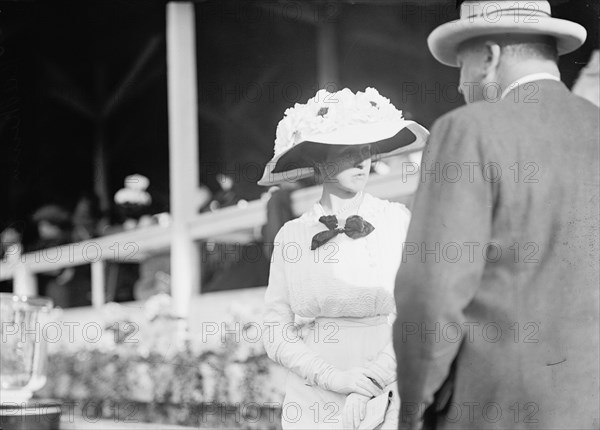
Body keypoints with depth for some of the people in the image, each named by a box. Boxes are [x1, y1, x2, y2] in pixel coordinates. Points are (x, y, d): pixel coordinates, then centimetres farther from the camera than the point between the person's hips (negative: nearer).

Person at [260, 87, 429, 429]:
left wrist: (369, 384, -17)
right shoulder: (292, 236, 1)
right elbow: (277, 335, 0)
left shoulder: (399, 222, -4)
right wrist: (335, 378, -13)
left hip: (384, 403, -1)